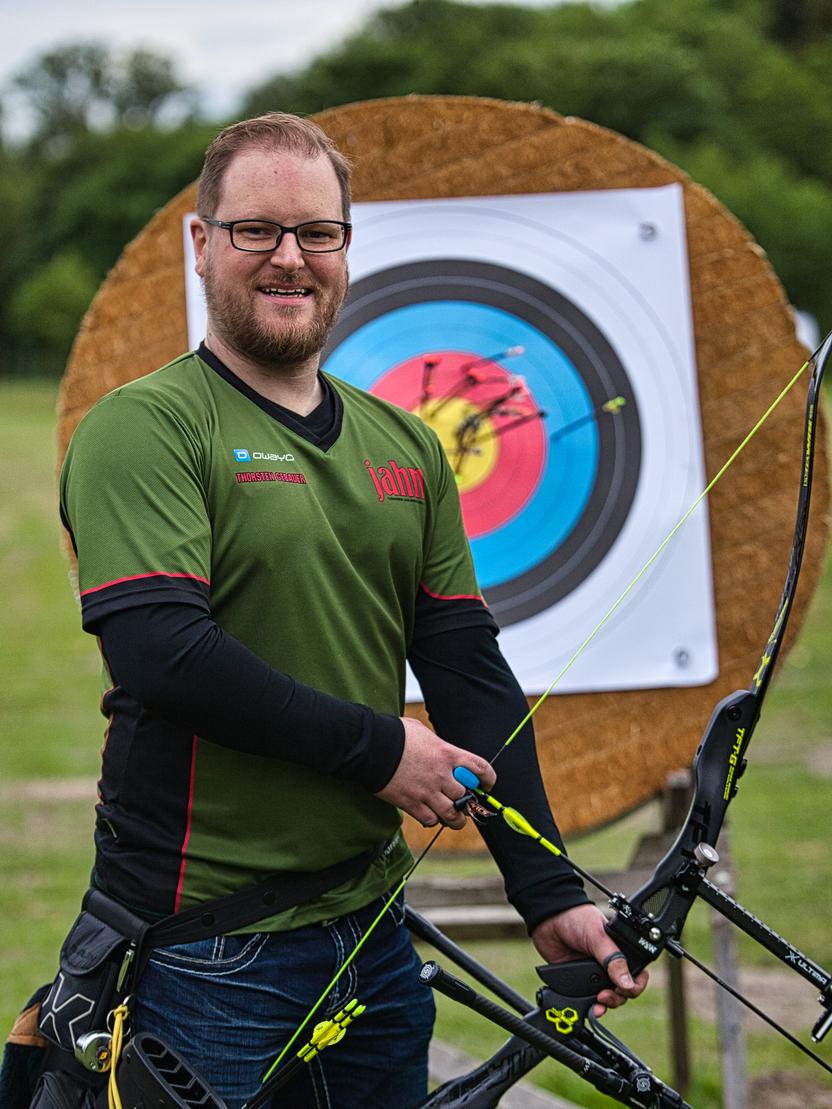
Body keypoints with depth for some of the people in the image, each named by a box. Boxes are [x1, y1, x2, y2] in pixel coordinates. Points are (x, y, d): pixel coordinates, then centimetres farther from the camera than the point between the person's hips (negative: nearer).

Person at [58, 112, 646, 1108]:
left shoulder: (406, 447, 12)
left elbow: (469, 672, 9)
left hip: (371, 939, 6)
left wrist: (549, 896, 2)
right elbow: (161, 653, -20)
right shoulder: (142, 429, -8)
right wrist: (379, 747, -15)